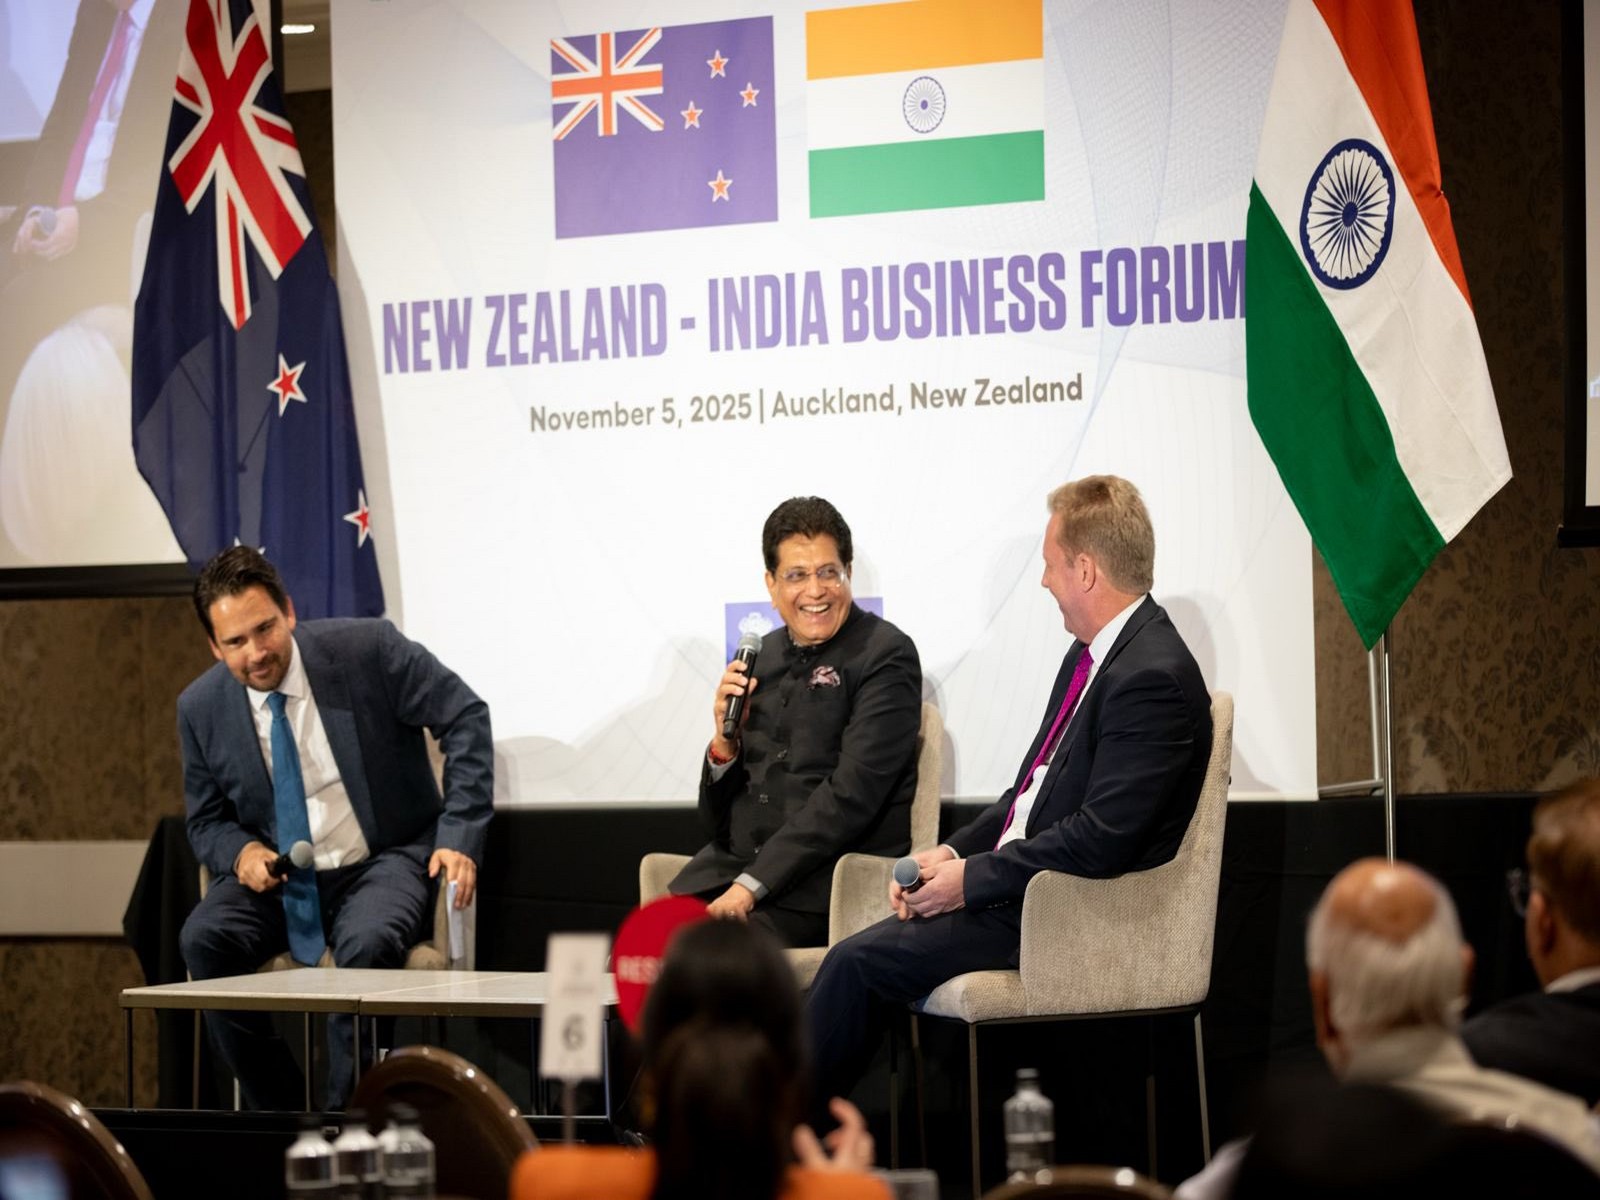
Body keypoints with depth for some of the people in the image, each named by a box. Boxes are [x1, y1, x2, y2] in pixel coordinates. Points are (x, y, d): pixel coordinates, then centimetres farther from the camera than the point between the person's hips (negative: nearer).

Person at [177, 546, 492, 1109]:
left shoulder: (367, 650, -13)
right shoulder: (201, 708, -2)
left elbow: (465, 717, -7)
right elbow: (206, 821, 10)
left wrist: (460, 835, -15)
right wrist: (240, 852, -15)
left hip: (383, 862, -3)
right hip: (275, 875, 3)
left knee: (367, 945, -36)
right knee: (203, 939, -26)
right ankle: (280, 1120, -12)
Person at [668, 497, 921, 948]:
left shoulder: (885, 655, -2)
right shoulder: (761, 657, 16)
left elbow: (850, 795, -13)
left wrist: (751, 886, -19)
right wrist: (724, 740, -2)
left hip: (822, 881, -5)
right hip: (731, 866, 5)